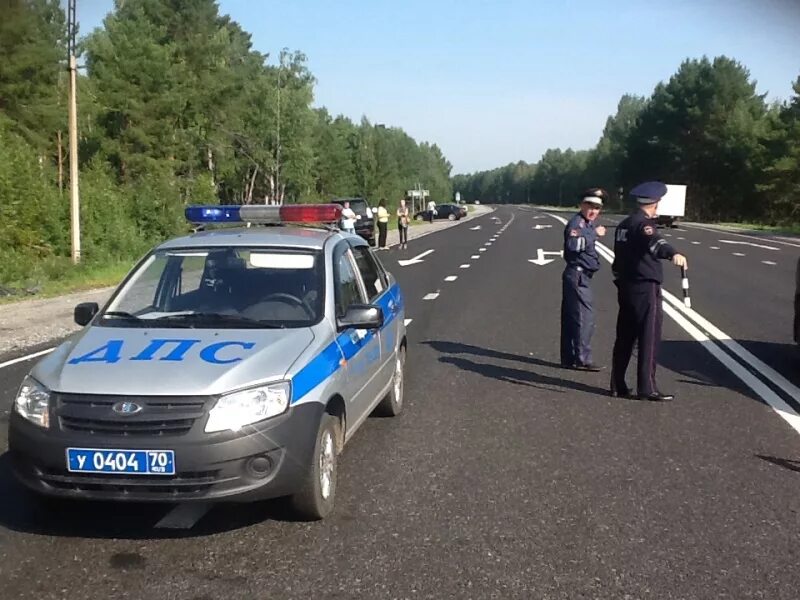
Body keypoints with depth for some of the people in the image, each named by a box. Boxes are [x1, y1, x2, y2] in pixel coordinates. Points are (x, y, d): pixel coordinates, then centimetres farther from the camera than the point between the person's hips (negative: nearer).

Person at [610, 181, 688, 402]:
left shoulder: (624, 225, 15)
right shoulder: (643, 224, -14)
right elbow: (654, 242, -37)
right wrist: (673, 253, -55)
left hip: (625, 287, 9)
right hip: (645, 288, -9)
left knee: (624, 337, 13)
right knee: (649, 338, -5)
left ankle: (618, 385, 17)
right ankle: (647, 387, -5)